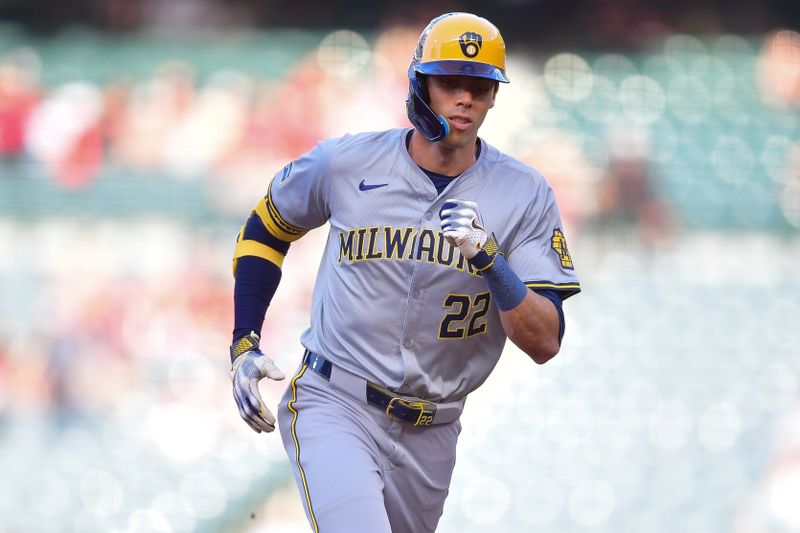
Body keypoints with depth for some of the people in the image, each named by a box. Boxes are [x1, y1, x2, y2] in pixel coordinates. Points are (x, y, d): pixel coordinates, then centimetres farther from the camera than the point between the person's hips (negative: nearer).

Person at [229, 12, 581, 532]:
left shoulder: (525, 195, -4)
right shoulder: (345, 162, -4)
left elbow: (545, 343, -10)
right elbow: (266, 230, 15)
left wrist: (489, 260, -25)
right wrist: (244, 345, 6)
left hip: (428, 434, 3)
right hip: (333, 408, -3)